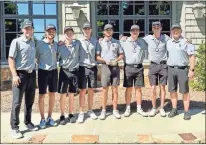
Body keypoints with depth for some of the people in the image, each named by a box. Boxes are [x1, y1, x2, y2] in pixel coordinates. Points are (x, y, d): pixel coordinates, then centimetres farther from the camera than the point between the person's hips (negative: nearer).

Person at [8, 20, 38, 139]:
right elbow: (11, 59, -9)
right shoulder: (16, 42, -5)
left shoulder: (33, 42, 11)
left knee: (30, 101, 14)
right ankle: (14, 127, 8)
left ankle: (28, 122, 29)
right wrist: (15, 75, -17)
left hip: (32, 74, 6)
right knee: (17, 102, -1)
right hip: (21, 74, -6)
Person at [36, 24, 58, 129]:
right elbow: (35, 57, -1)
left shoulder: (56, 44, 6)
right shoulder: (39, 43, -6)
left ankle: (49, 118, 22)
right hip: (43, 71, -4)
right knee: (42, 95, 2)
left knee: (52, 95, 8)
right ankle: (42, 119, 14)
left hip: (54, 71, 4)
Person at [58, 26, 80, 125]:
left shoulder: (77, 43, 0)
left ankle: (71, 114, 21)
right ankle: (62, 116, 13)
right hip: (64, 71, -1)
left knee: (72, 95, 10)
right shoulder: (60, 46, -4)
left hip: (74, 71, 2)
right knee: (63, 95, 2)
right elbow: (56, 58, 2)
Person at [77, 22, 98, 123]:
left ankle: (90, 111, 22)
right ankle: (81, 113, 8)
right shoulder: (79, 41, 1)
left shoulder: (95, 41, 7)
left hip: (93, 68, 2)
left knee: (91, 90, 10)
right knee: (82, 91, 0)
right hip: (83, 68, -2)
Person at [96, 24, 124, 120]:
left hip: (115, 67, 2)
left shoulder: (116, 42, 9)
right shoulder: (100, 43, 4)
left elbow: (121, 54, 11)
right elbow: (97, 56, 1)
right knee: (105, 89, 1)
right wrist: (105, 60, -15)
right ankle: (103, 110, 11)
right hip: (105, 67, -1)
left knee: (115, 89, 4)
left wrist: (116, 60, -8)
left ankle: (115, 110, 12)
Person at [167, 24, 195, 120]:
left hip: (183, 69, -4)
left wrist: (191, 70, -14)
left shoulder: (186, 42, -5)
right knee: (172, 90, 8)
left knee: (185, 91, 1)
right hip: (171, 69, 4)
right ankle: (174, 109, 20)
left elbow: (192, 56, -7)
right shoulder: (168, 43, 9)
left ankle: (186, 111, 9)